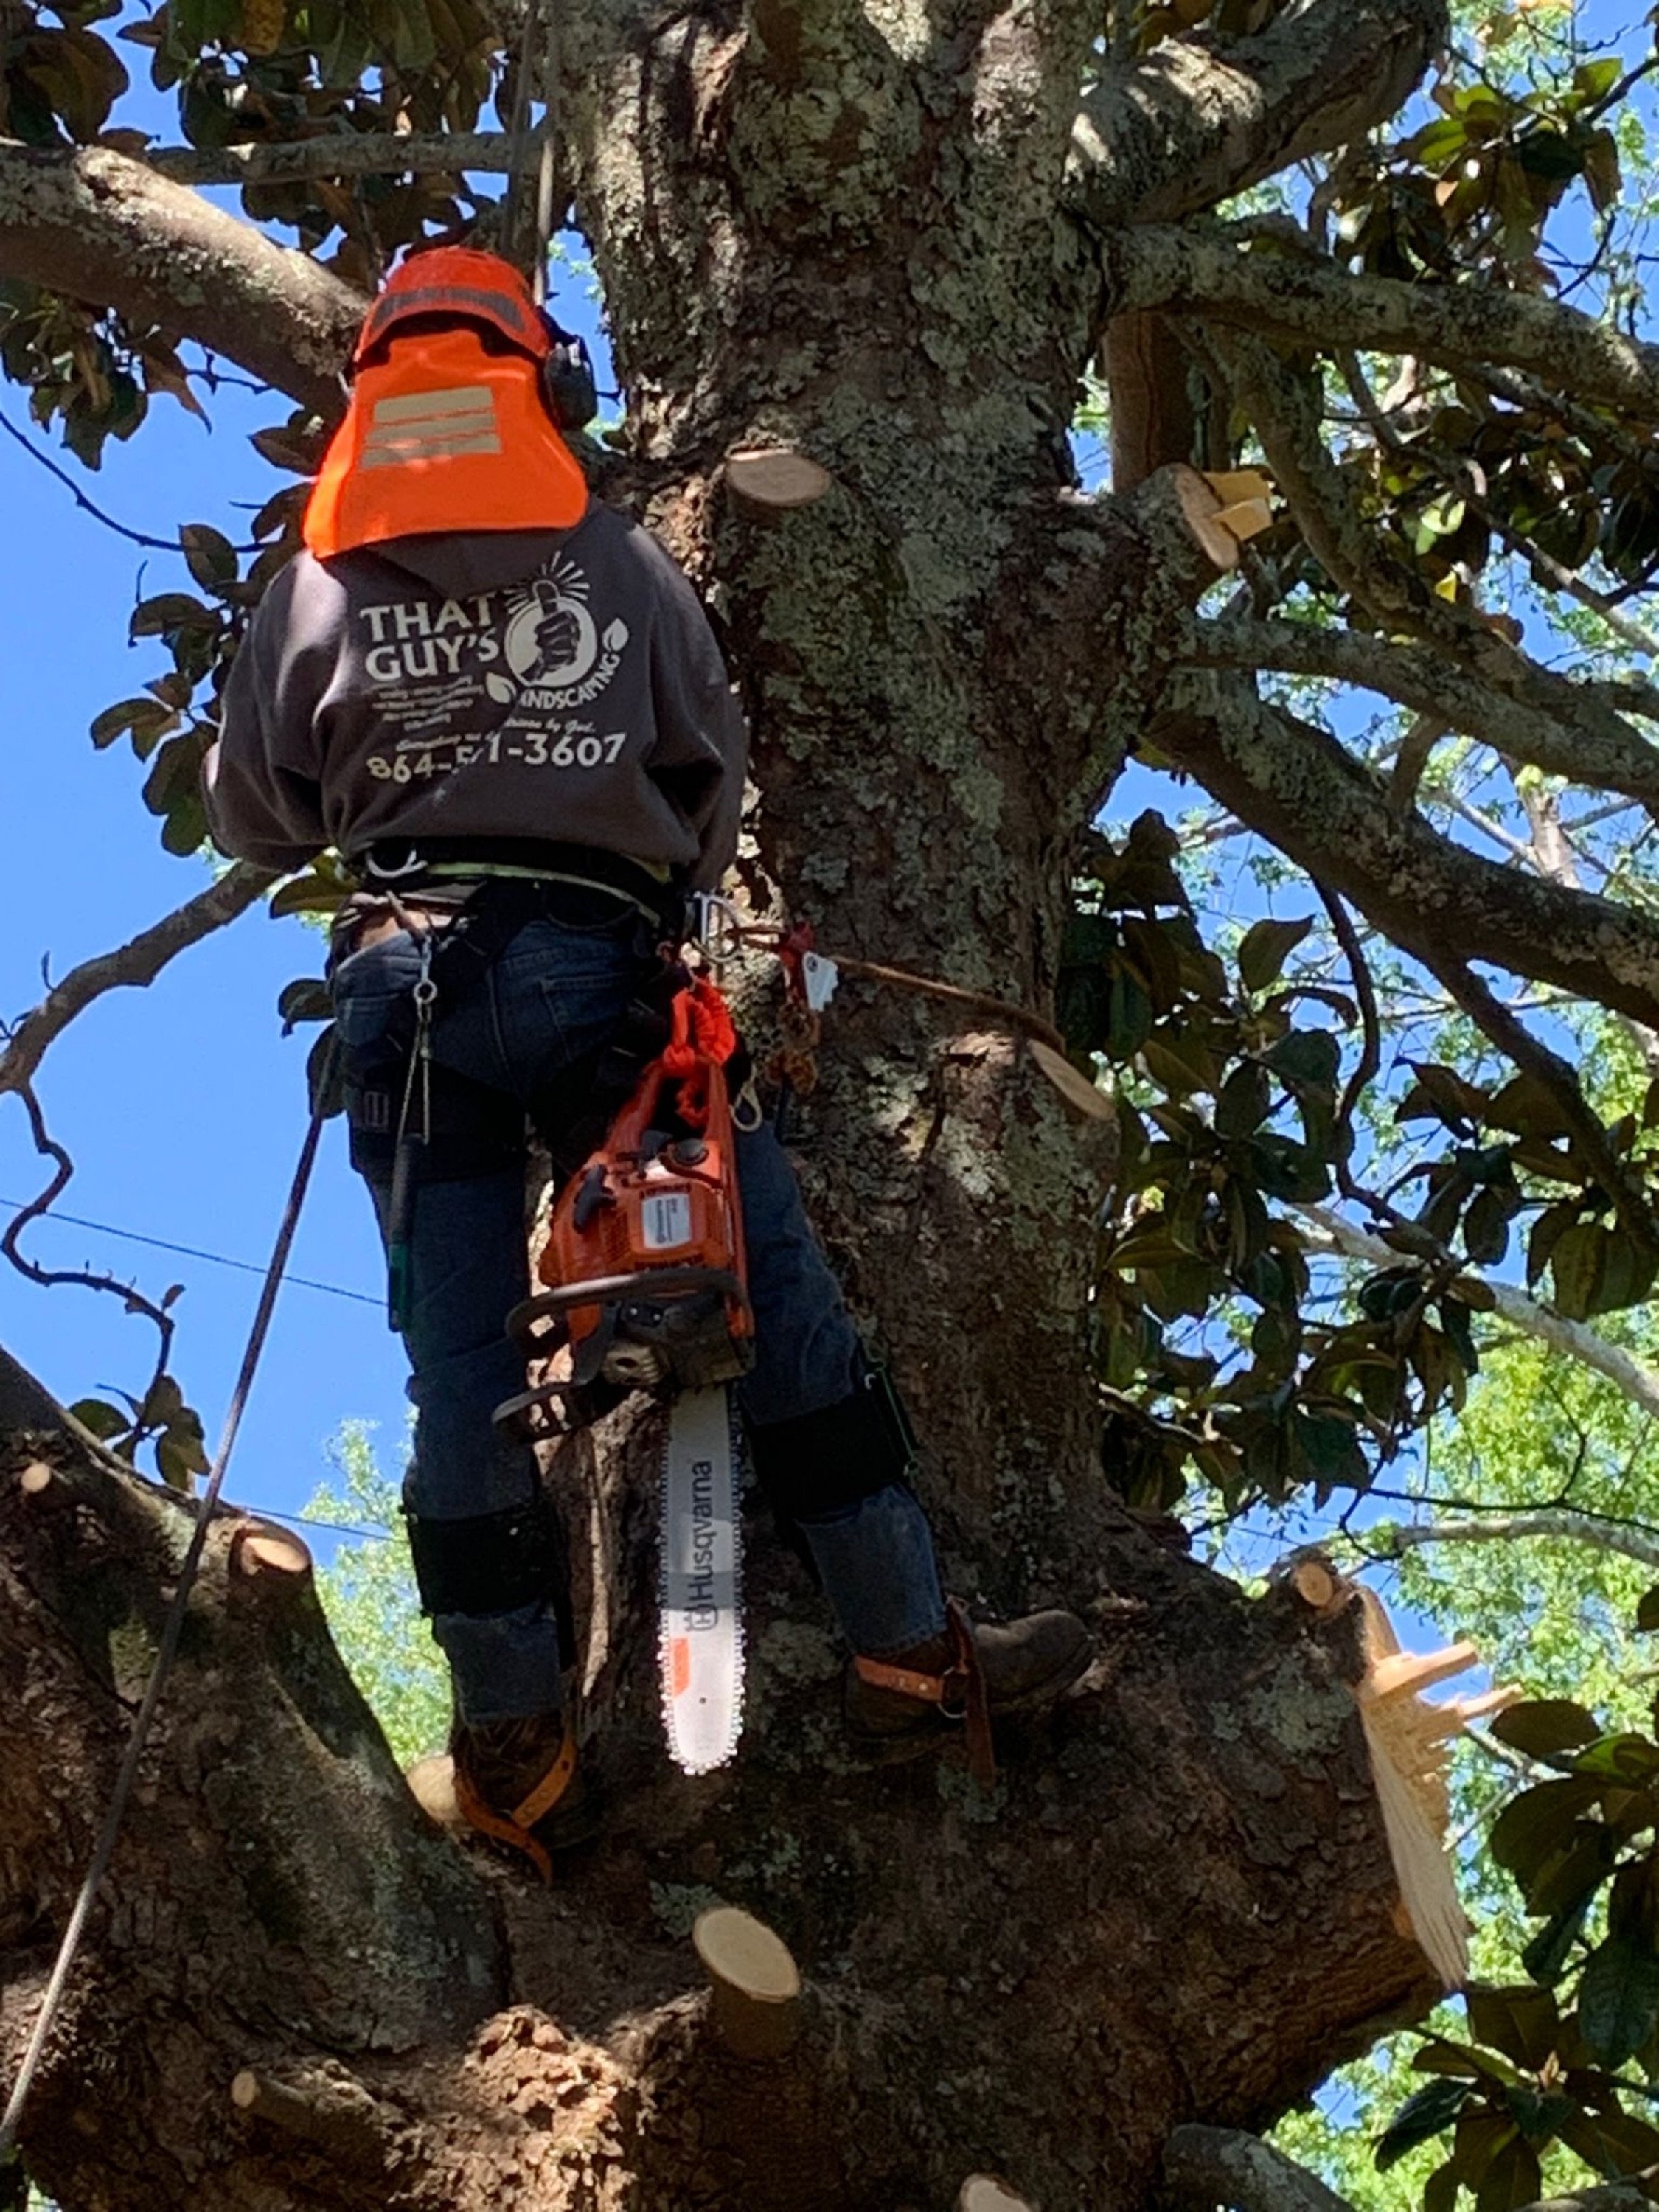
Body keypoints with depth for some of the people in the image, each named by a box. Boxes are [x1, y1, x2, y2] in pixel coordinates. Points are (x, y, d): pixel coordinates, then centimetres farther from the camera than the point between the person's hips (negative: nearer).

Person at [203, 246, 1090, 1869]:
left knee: (461, 1380, 3)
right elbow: (717, 772, 10)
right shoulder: (620, 563, 6)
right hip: (593, 968, -2)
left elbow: (250, 819, 13)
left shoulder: (316, 589, 8)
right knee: (778, 1308, 2)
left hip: (402, 985, 2)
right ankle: (908, 1655, 1)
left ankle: (513, 1746, 0)